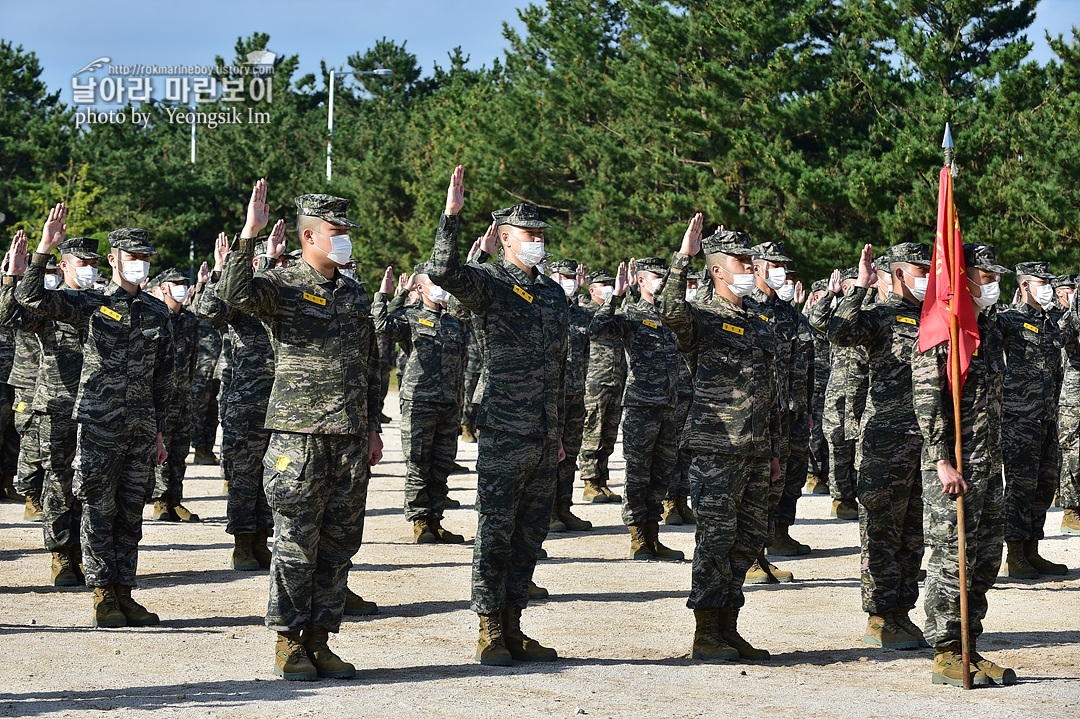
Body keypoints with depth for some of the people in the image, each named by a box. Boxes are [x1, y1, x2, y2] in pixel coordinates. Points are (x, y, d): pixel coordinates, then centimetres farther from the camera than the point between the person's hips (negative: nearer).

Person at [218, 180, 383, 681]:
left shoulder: (356, 295, 15)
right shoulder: (281, 287, -3)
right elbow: (233, 293, -25)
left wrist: (373, 428, 17)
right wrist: (249, 235, -32)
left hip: (351, 438, 6)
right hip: (299, 434, -6)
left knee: (339, 543, 7)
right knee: (296, 544, -2)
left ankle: (319, 640, 16)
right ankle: (288, 644, 7)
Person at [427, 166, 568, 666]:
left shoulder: (553, 292, 16)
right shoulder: (487, 283, -4)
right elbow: (443, 272, -26)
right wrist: (451, 214, -32)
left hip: (545, 437, 7)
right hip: (503, 435, -7)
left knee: (529, 536, 10)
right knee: (495, 534, -1)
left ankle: (512, 626, 18)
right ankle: (490, 631, 6)